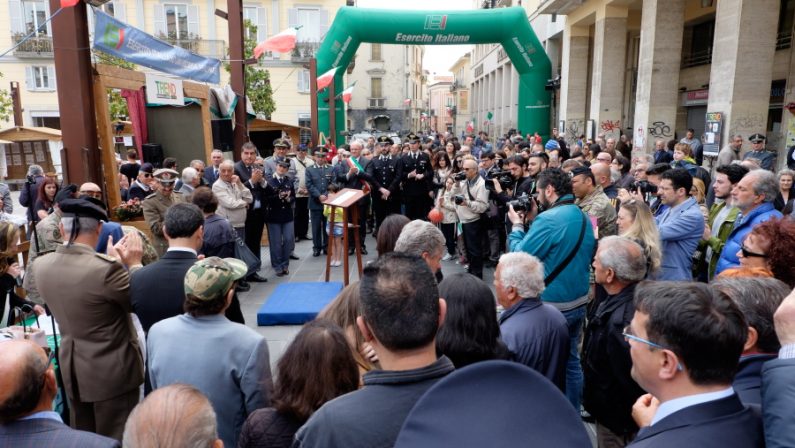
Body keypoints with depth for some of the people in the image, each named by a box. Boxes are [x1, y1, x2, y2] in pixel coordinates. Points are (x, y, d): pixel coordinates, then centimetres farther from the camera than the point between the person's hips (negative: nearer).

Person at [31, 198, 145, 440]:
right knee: (116, 439, 11)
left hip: (71, 369, 6)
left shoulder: (41, 265, -7)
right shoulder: (106, 268, -28)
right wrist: (133, 263, -4)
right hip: (112, 371, -6)